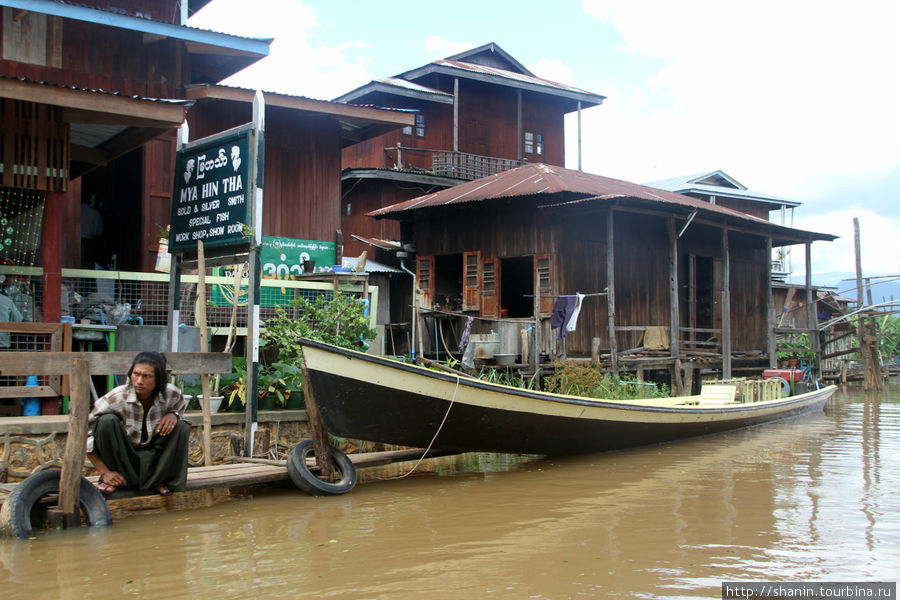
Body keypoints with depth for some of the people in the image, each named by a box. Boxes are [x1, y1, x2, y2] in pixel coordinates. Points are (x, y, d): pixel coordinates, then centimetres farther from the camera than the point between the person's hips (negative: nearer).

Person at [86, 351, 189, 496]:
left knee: (182, 428, -21)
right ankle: (115, 481, -9)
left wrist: (173, 414, -19)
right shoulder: (117, 397, -22)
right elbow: (84, 435, -16)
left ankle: (159, 480, -3)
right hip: (123, 460, -1)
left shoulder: (172, 395, -16)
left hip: (153, 461, 2)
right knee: (107, 421, -27)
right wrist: (105, 472, -18)